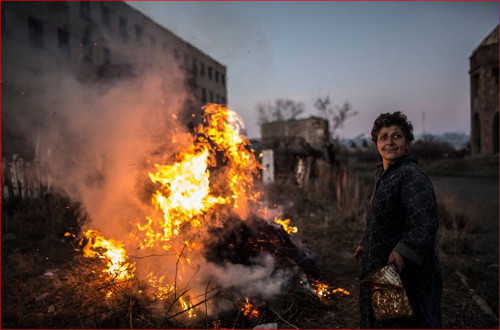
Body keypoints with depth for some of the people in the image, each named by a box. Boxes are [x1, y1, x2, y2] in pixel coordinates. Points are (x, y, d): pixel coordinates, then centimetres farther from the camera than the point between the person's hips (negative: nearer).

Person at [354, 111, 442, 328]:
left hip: (407, 271, -9)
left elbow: (426, 224, -28)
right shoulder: (382, 175, 10)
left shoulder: (412, 176, -20)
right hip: (383, 270, 9)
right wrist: (366, 244, 26)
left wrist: (404, 251, -38)